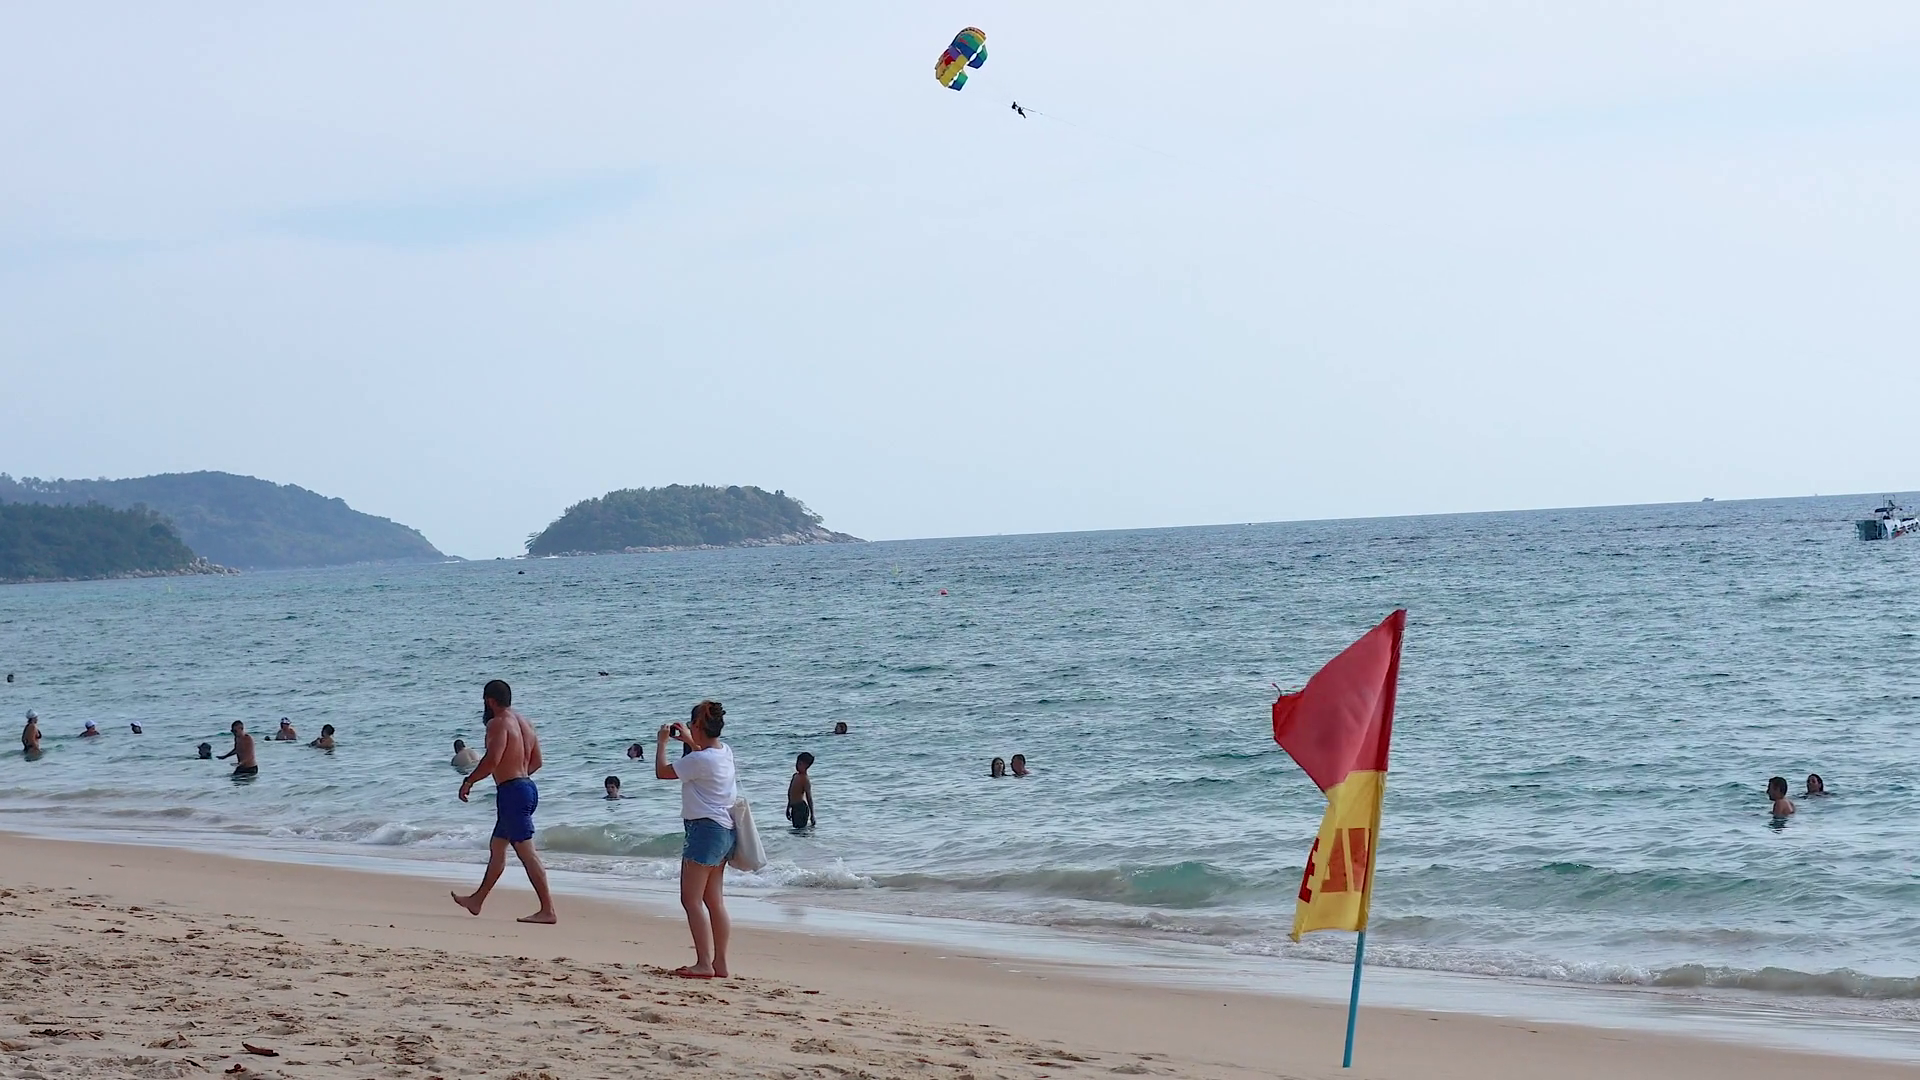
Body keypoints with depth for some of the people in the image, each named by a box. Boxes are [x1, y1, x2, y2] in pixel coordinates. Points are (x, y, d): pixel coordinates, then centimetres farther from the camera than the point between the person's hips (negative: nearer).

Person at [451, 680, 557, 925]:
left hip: (511, 792, -10)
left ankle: (548, 910, -15)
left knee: (527, 853, -11)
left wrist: (468, 782, -13)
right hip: (527, 787, 10)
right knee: (497, 847, 22)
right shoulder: (524, 723, 15)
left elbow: (492, 760, -24)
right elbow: (536, 762, 21)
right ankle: (477, 900, 35)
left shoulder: (498, 724, -13)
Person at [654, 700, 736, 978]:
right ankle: (720, 963, 14)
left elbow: (662, 771, -10)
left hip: (704, 829, -10)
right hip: (723, 831, 10)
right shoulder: (725, 752, 7)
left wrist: (662, 742, 3)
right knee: (714, 901, 12)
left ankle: (704, 963, -10)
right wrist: (689, 741, 28)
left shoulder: (700, 760, -20)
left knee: (691, 899, -6)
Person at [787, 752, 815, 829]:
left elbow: (809, 798, -14)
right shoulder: (795, 776, 13)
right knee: (797, 828, 11)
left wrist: (812, 815, -15)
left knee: (802, 828, -10)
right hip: (794, 808, 9)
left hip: (801, 808, -9)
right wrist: (788, 808, 27)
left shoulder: (805, 779, -12)